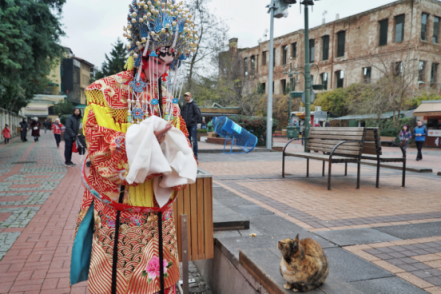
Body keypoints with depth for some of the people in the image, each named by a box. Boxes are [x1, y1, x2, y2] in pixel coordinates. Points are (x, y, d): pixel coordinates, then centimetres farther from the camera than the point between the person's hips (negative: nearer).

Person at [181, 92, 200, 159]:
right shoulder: (185, 105, 13)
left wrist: (192, 120, -12)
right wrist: (184, 120, 7)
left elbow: (198, 114, -10)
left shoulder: (194, 105, -5)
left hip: (193, 125, -6)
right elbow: (183, 114, 22)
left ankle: (195, 154, 3)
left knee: (194, 140, -3)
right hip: (186, 125, 6)